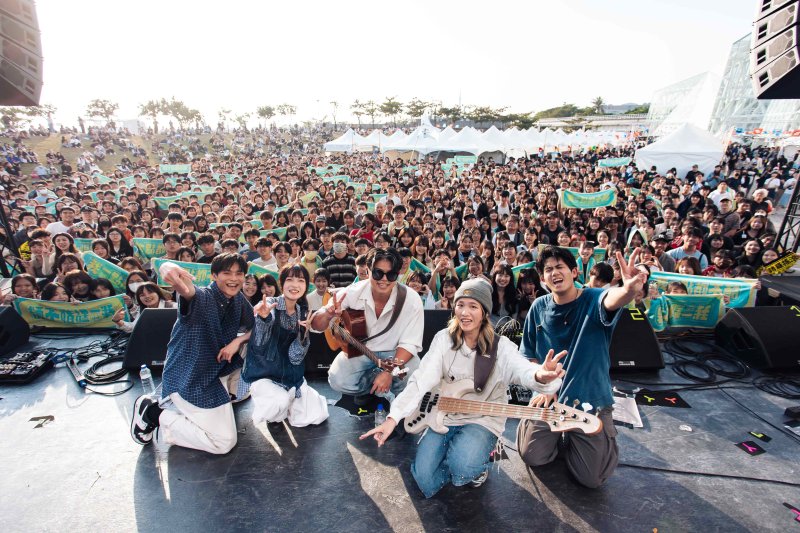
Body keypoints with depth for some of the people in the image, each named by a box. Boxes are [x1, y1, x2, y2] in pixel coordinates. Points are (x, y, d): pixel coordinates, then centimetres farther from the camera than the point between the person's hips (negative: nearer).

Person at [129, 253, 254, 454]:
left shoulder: (238, 300, 0)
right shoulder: (202, 297, -23)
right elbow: (188, 292, -47)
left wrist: (238, 341, -14)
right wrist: (169, 269, -69)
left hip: (219, 368, 8)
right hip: (189, 379, -8)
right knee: (224, 443, -6)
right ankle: (156, 414, 6)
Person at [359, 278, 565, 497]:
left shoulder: (501, 347, -12)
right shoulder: (444, 339, -8)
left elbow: (522, 370, -33)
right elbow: (421, 380, -15)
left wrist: (540, 376, -60)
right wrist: (393, 418, -26)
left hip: (483, 420, -2)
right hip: (444, 417, 2)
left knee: (462, 468, -30)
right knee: (425, 481, -10)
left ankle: (477, 465, 8)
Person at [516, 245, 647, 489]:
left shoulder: (593, 300, -15)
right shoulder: (539, 308, -4)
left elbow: (611, 300, -42)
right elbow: (530, 355, 7)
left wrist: (629, 289, -65)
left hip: (591, 400, -2)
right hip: (549, 398, 3)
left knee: (591, 478, -2)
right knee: (533, 456, 2)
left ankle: (573, 436, 28)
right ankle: (560, 433, 32)